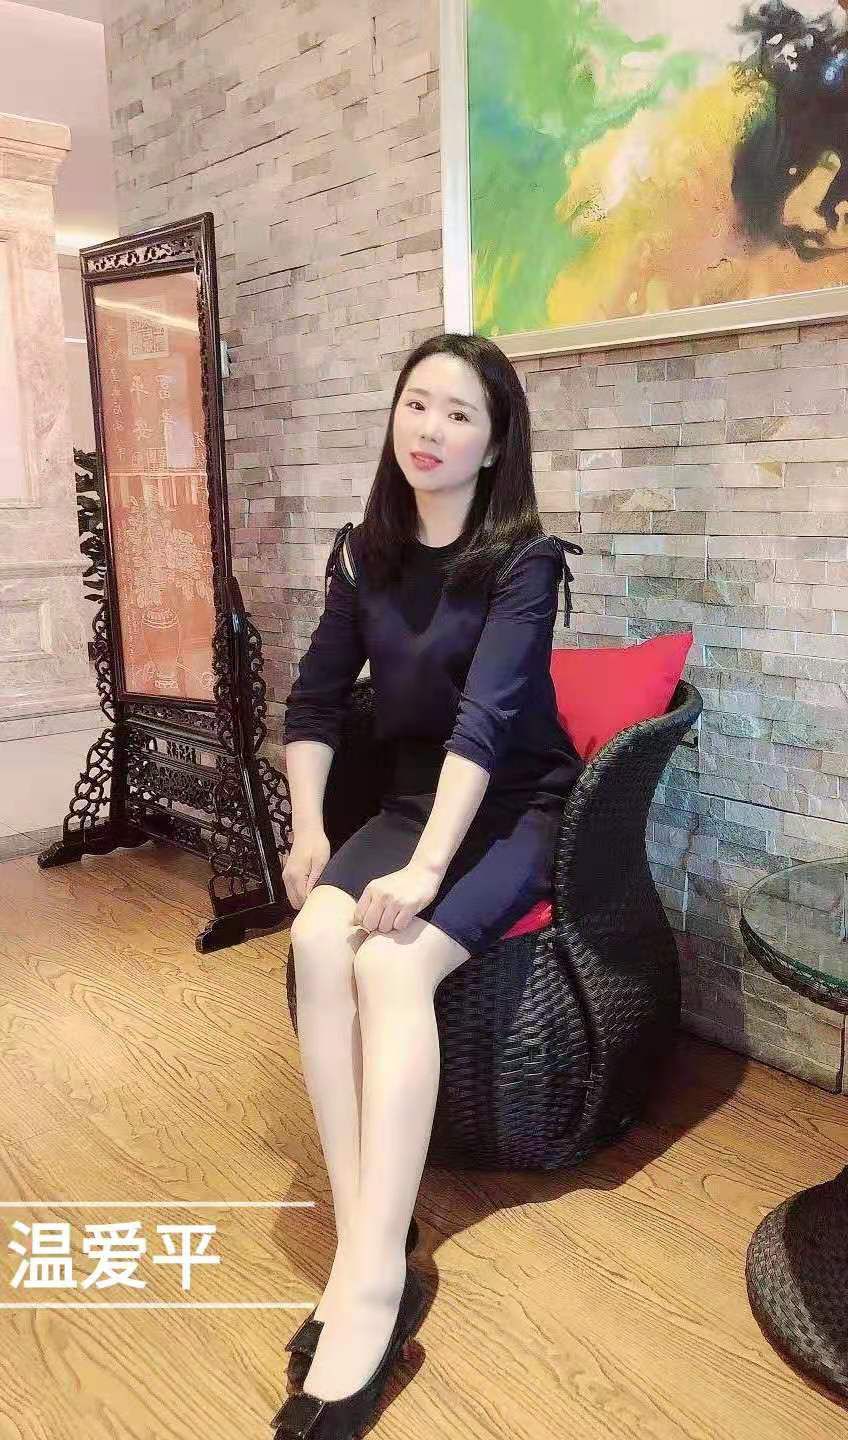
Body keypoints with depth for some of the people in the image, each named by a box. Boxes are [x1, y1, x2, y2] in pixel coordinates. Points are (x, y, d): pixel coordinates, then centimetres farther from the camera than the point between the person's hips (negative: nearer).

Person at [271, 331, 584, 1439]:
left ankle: (373, 1282, -27)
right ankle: (366, 1243, -23)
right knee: (319, 939, -25)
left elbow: (487, 714, -24)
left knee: (390, 961, -30)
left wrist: (428, 866, -33)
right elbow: (315, 701, 10)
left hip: (518, 809, -4)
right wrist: (308, 830, -1)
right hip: (411, 799, 5)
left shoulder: (523, 558, -11)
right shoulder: (365, 554, 6)